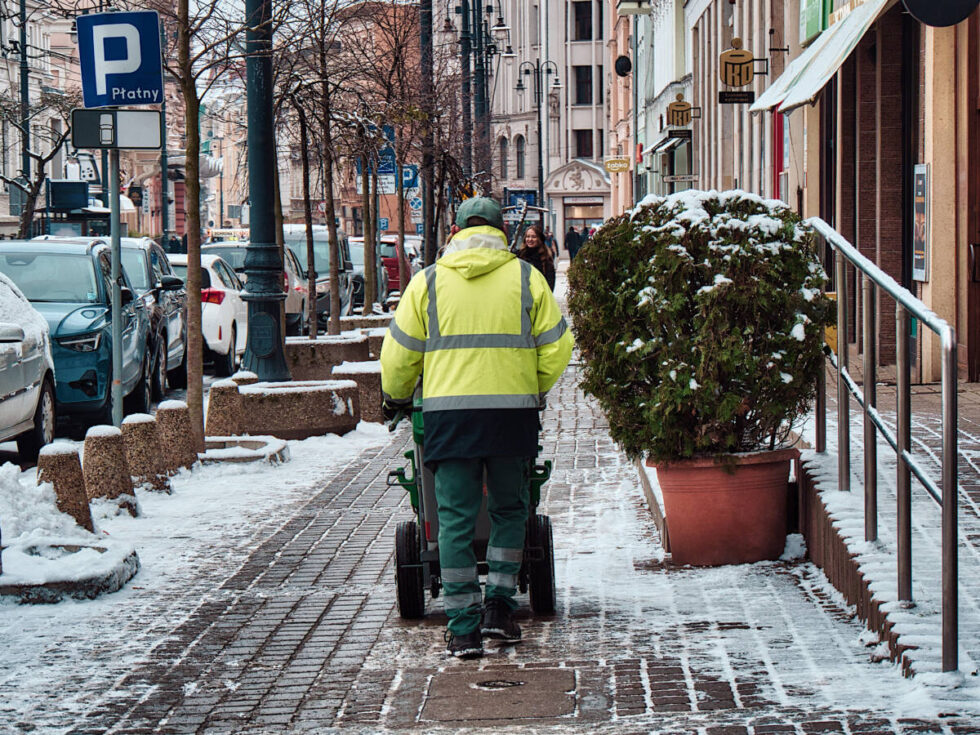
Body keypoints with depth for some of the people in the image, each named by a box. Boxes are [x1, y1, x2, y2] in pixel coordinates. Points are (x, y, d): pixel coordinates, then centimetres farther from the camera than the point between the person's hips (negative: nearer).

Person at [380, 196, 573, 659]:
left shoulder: (428, 281, 5)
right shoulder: (526, 278, 5)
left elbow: (399, 355, 6)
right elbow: (556, 348, 5)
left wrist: (395, 398, 24)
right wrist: (535, 391, 21)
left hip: (448, 413, 0)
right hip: (512, 413, 0)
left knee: (456, 519, 3)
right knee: (509, 510, 17)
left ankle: (463, 628, 1)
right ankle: (499, 606, 10)